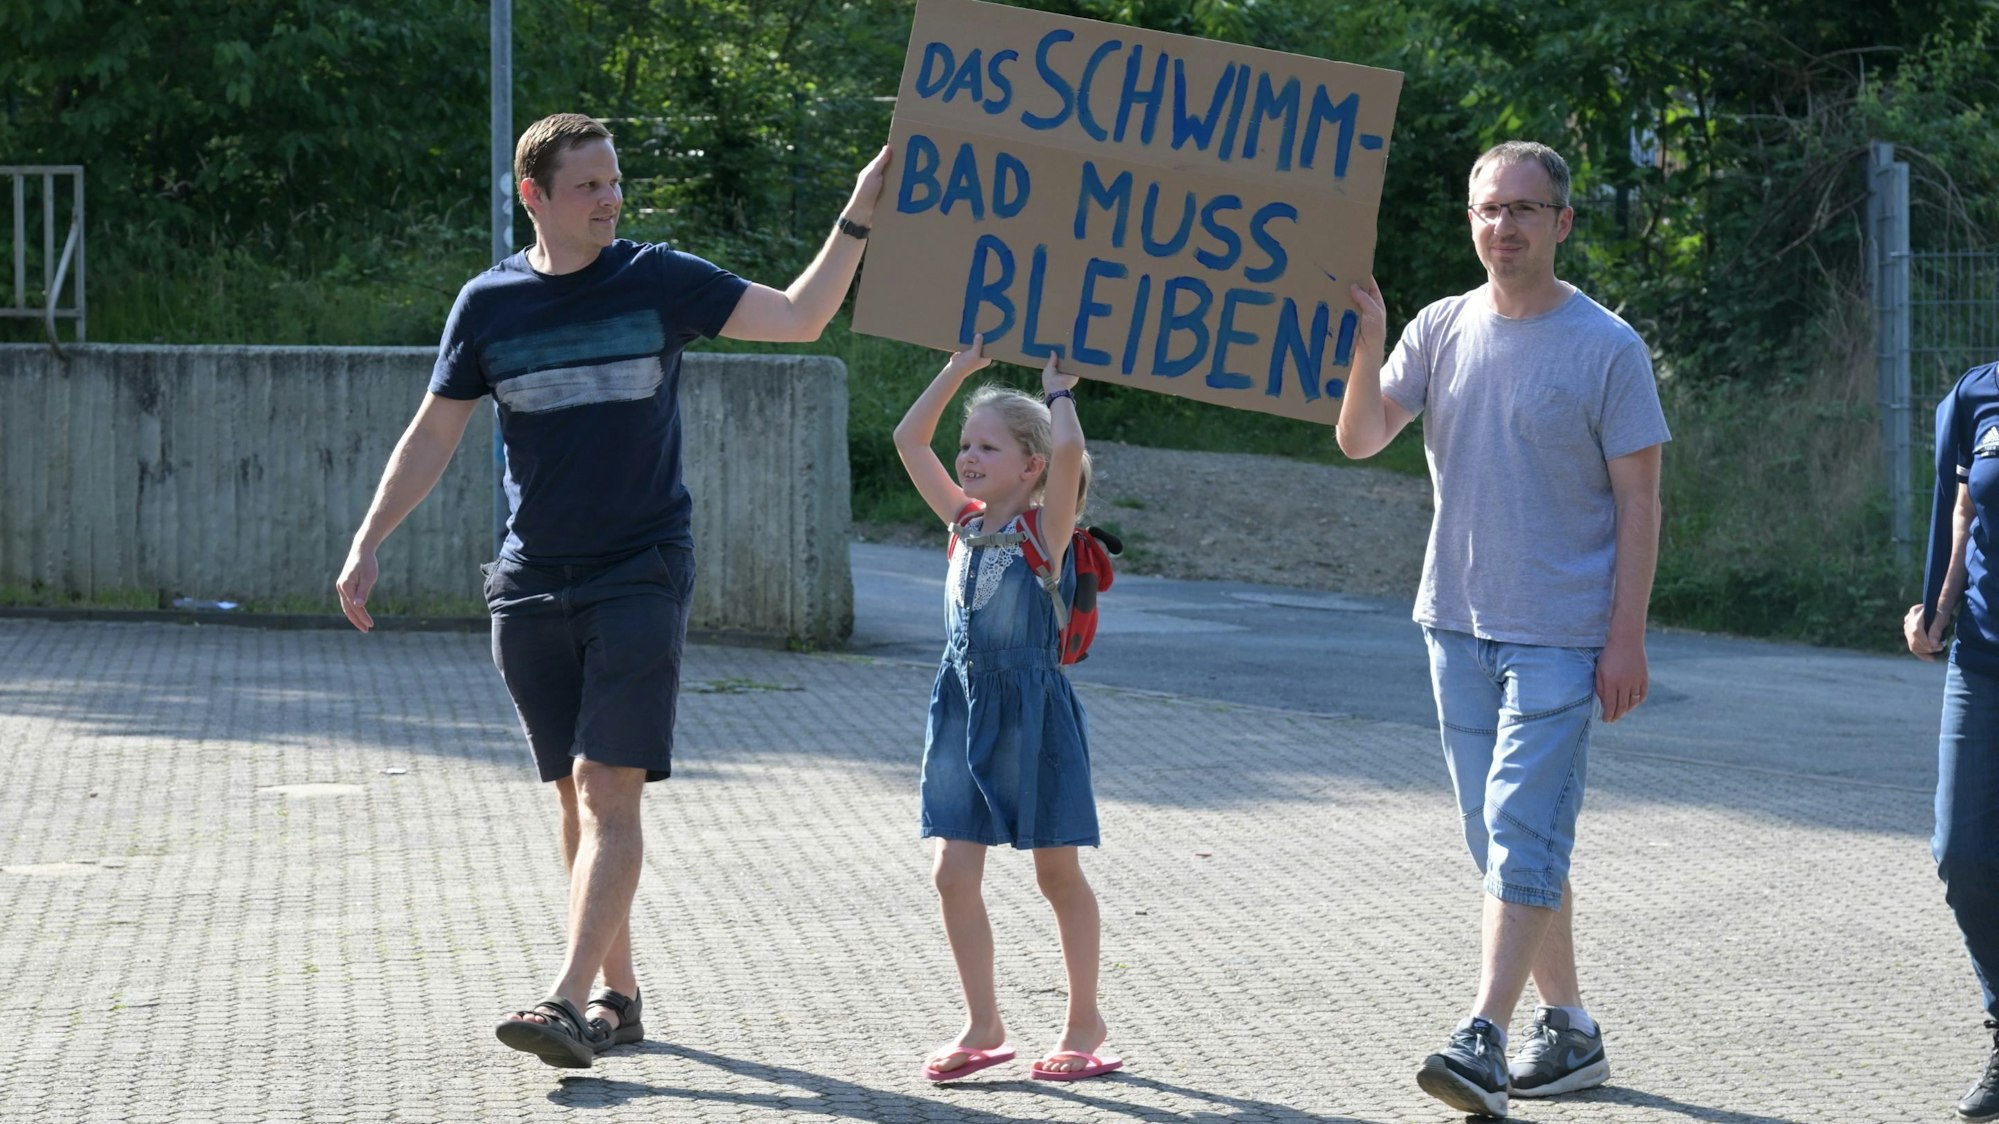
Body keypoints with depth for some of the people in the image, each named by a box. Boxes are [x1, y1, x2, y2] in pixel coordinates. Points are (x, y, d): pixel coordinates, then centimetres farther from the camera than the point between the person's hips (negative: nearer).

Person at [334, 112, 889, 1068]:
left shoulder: (660, 280, 0)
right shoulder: (490, 303, 5)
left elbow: (797, 319, -5)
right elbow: (434, 433, 10)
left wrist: (858, 217, -14)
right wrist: (367, 544, 4)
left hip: (641, 573, -3)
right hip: (532, 585, 3)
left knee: (609, 790, -14)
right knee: (575, 798, 8)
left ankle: (567, 1002, -20)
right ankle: (617, 993, 19)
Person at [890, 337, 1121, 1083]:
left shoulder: (1045, 529, -8)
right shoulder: (966, 523, 8)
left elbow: (1068, 450, -25)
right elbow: (910, 439, 11)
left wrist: (1058, 389, -8)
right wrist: (963, 365, 10)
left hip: (1031, 712, -6)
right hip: (964, 709, 6)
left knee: (1058, 874, 5)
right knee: (953, 873, 1)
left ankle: (1085, 1022, 17)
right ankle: (983, 1026, 11)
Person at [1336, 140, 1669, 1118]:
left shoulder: (1606, 347, -6)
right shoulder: (1442, 330, 7)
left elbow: (1637, 499, -5)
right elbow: (1360, 440, -1)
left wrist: (1626, 637, -11)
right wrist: (1366, 347, -19)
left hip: (1561, 634, -6)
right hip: (1458, 623, 6)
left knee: (1522, 834, -14)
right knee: (1501, 840, 10)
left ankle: (1483, 1039, -18)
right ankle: (1569, 1029, 21)